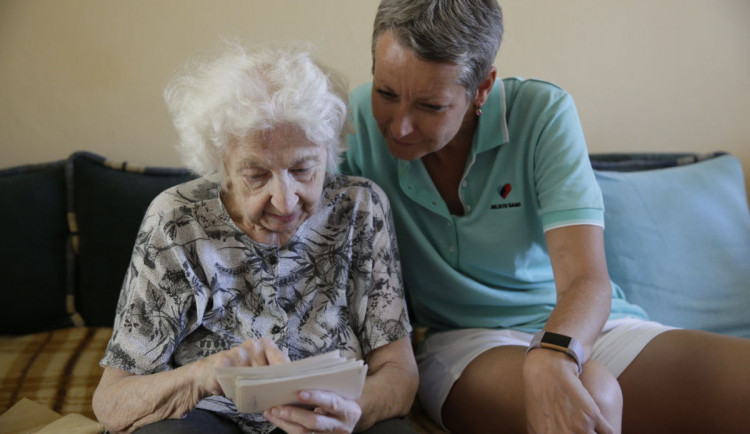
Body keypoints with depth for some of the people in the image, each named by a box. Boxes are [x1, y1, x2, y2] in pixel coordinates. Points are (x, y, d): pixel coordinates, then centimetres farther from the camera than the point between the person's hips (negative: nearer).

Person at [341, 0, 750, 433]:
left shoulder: (544, 113, -10)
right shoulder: (358, 119, -7)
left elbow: (587, 279, -19)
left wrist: (551, 358, -40)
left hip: (577, 328, 3)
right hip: (463, 338, -3)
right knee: (591, 392, -36)